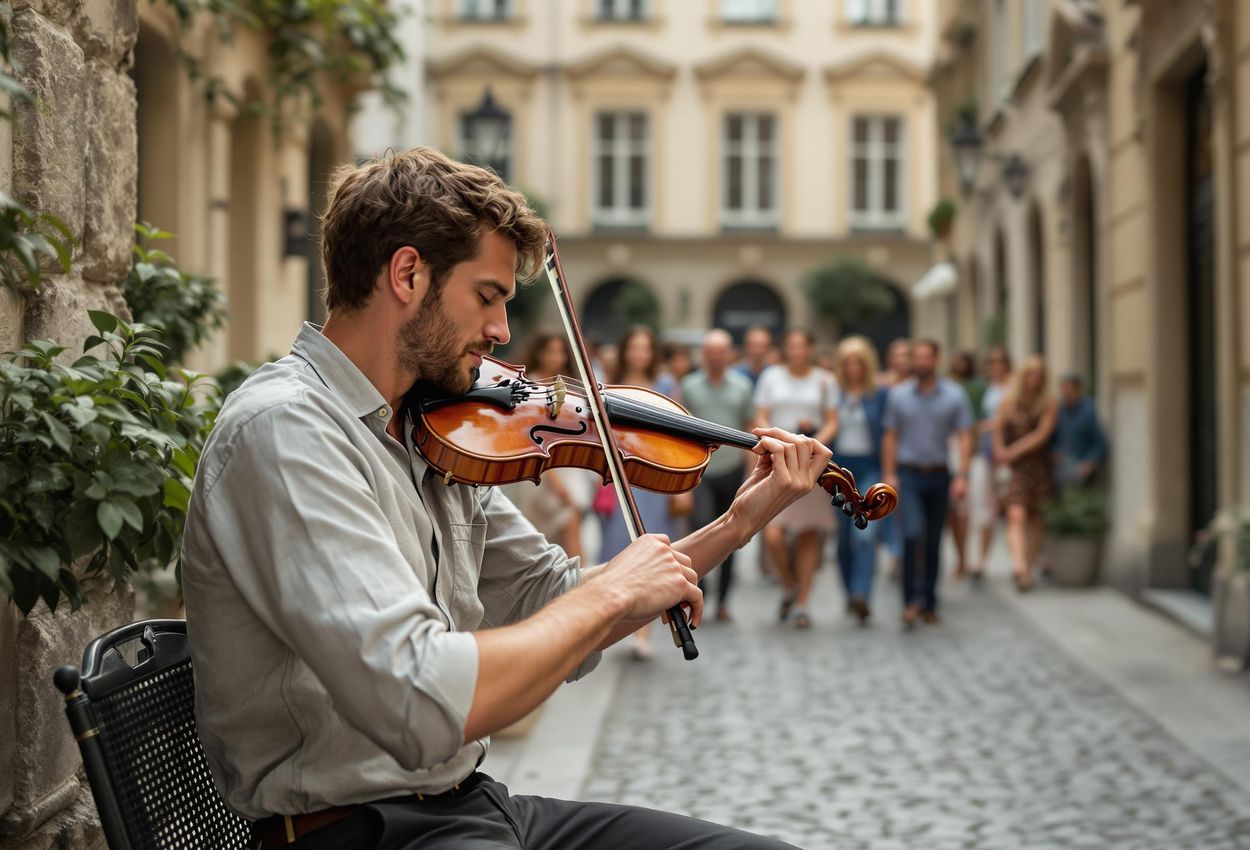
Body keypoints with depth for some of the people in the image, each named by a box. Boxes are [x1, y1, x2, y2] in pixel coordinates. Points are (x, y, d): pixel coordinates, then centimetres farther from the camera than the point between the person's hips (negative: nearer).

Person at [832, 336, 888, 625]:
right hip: (838, 467, 3)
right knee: (843, 535, 8)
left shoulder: (880, 395, 1)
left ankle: (862, 596, -22)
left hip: (869, 468, -3)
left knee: (865, 532, -17)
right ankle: (851, 593, 23)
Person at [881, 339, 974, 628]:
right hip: (907, 475, -1)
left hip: (938, 475, 1)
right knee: (913, 534, -18)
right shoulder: (898, 394, 4)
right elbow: (890, 437, 6)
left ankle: (929, 604, 15)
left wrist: (962, 475, -10)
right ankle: (912, 600, -14)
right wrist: (889, 474, -2)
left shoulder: (954, 395, 3)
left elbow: (964, 438, 0)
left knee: (934, 542, 7)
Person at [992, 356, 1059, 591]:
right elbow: (997, 428, 11)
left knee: (1035, 519, 8)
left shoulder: (1049, 404, 0)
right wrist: (1000, 451, -5)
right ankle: (1019, 566, -29)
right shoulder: (1009, 400, 4)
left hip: (1038, 464, 1)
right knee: (1016, 515, -17)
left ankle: (1028, 567, 21)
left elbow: (1041, 435, -7)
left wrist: (1013, 452, -10)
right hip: (1013, 466, -1)